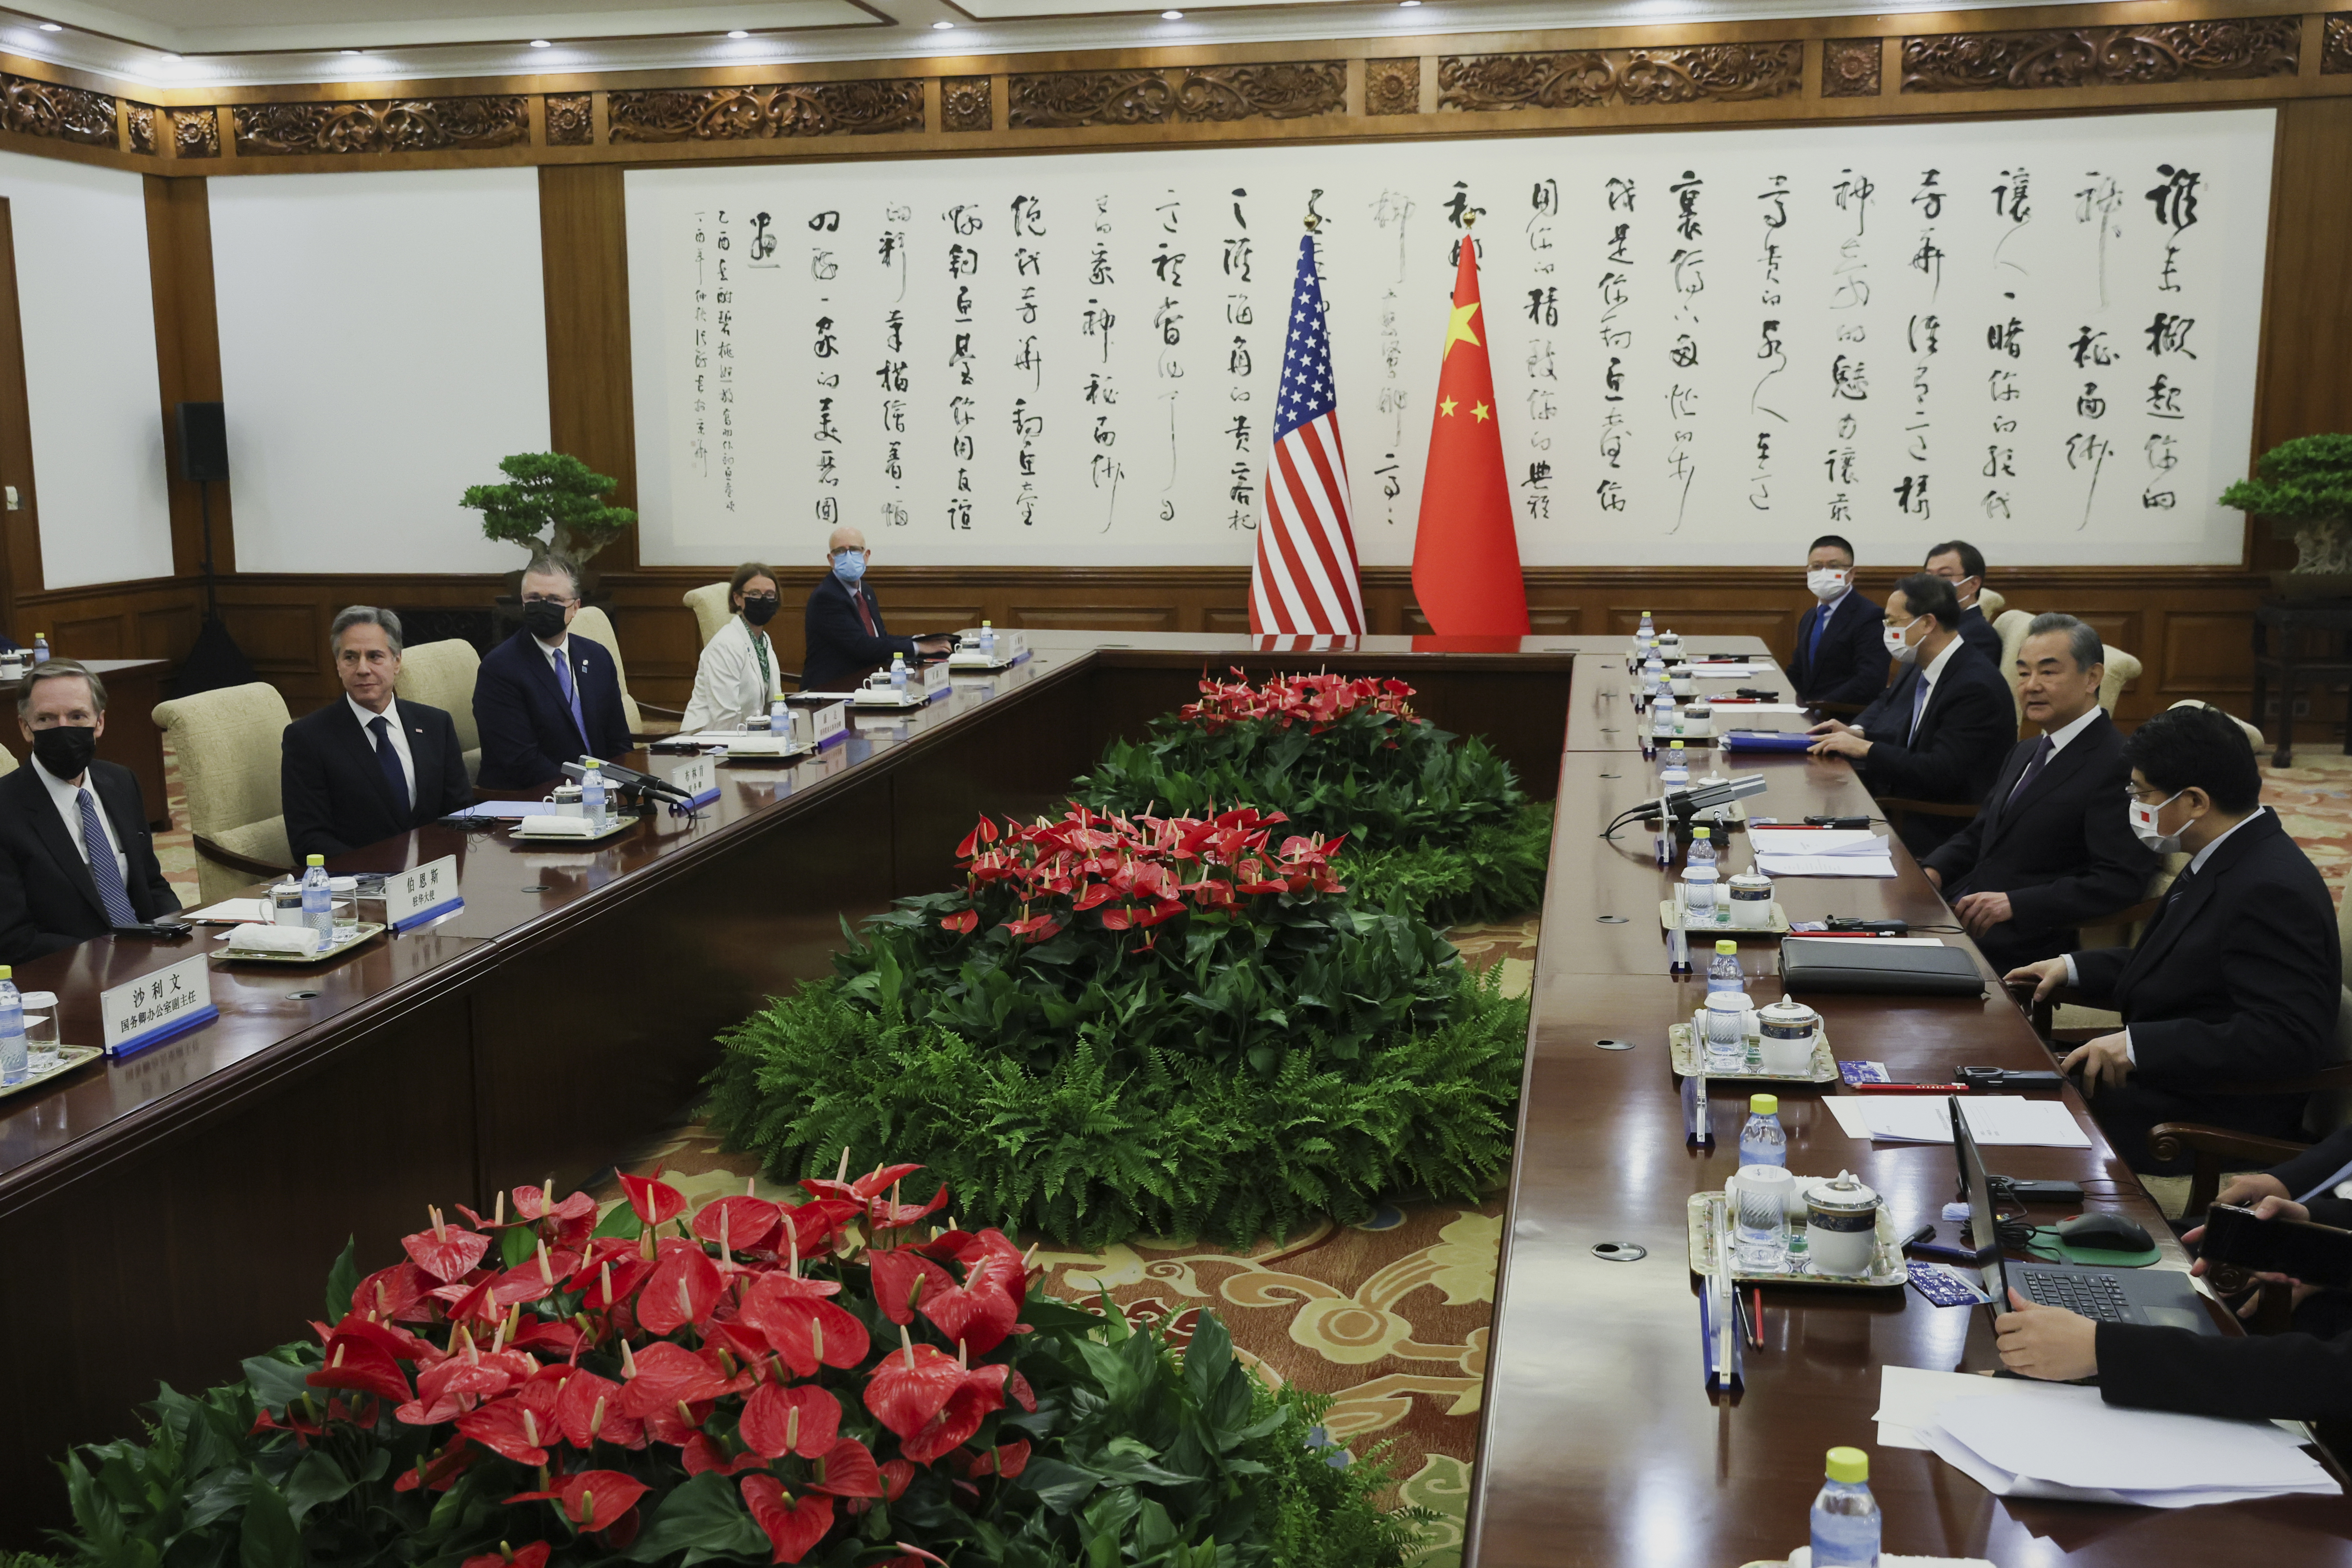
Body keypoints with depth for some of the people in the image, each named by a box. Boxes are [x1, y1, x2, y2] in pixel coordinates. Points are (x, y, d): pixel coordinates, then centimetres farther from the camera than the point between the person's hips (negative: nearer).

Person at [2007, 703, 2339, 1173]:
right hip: (2165, 1075, 10)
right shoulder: (2231, 860, 6)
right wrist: (2074, 968, 10)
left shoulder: (2272, 891, -25)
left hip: (2214, 1118, -10)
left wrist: (2139, 1045, -32)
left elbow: (2287, 1037, -31)